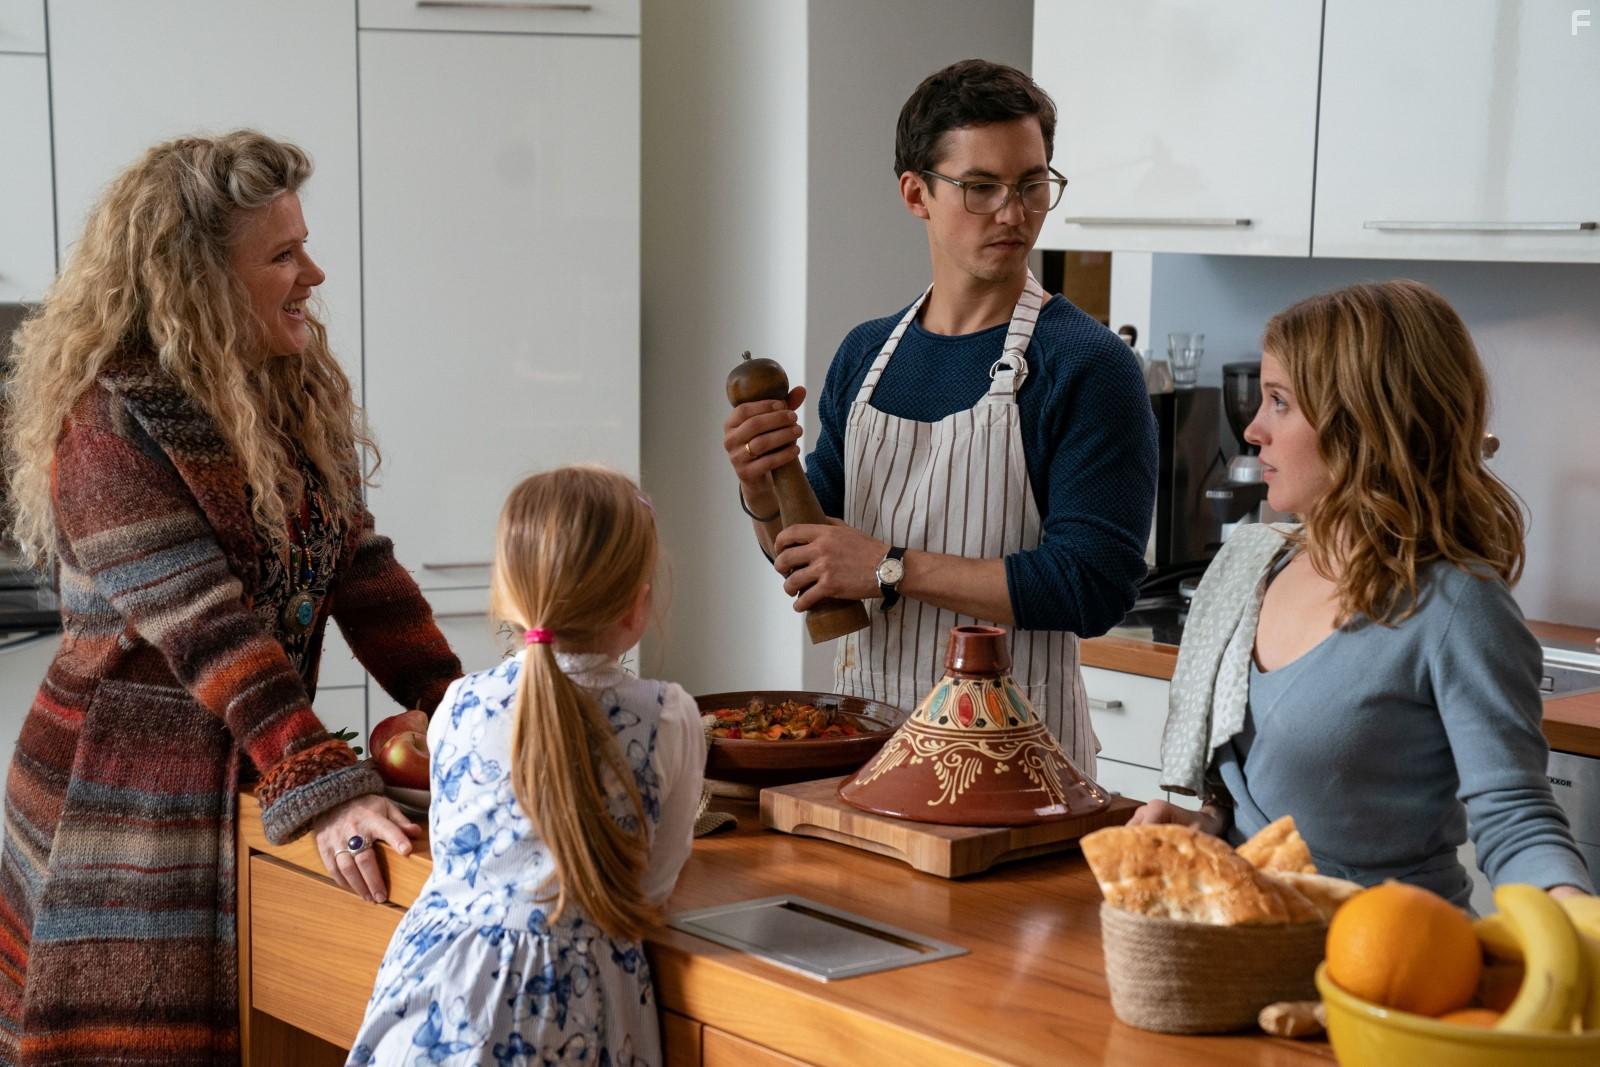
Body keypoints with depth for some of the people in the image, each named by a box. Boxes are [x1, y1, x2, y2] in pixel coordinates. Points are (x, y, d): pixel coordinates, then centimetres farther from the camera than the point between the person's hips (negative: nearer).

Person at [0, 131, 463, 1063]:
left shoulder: (301, 395, 6)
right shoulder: (106, 425, -17)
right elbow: (207, 628, -25)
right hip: (130, 803, -6)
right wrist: (325, 789, -31)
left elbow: (360, 566, 6)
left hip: (255, 783, 6)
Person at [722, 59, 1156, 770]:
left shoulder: (1087, 366, -9)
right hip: (863, 731, 5)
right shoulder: (864, 356, 9)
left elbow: (1094, 586, -18)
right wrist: (765, 495, -6)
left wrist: (892, 569, -17)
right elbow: (811, 563, 15)